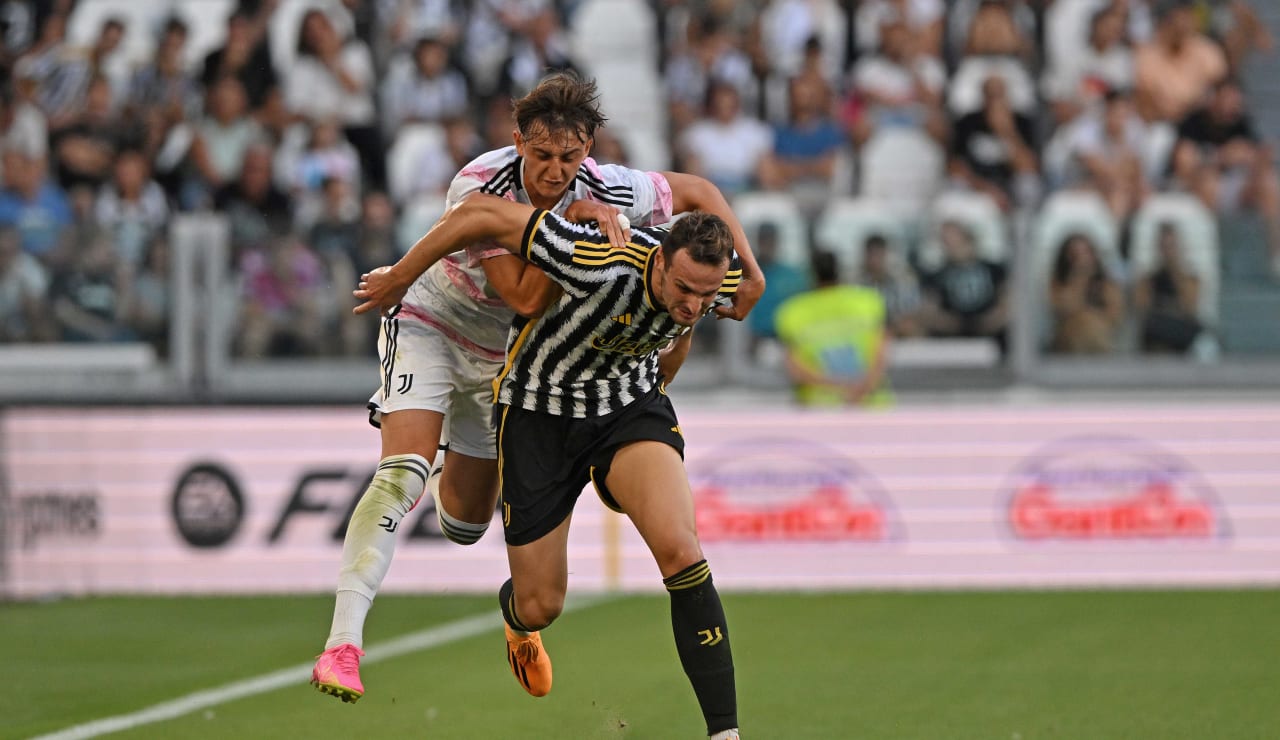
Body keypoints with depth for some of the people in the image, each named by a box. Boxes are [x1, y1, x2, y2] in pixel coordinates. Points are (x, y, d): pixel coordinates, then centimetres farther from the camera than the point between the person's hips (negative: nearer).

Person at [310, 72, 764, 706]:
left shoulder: (605, 191, -18)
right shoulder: (480, 188, -30)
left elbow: (697, 191, -2)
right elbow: (525, 299, -34)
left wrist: (749, 270, -10)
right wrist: (576, 226, -37)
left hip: (503, 355, 5)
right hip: (429, 325, -5)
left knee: (465, 526, 11)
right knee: (402, 473, -28)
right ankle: (342, 644, -32)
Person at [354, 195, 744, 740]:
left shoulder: (721, 284, -18)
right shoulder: (603, 265, -37)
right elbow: (483, 212, -28)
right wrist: (398, 278, -15)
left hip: (632, 406, 3)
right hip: (538, 410, -3)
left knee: (681, 553, -24)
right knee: (541, 606, 4)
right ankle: (516, 621, 46)